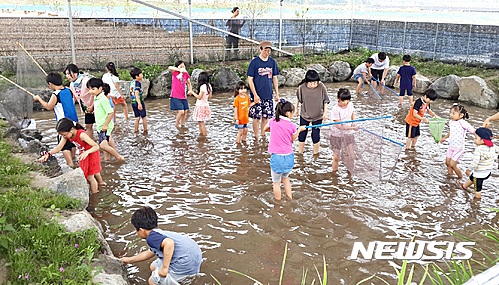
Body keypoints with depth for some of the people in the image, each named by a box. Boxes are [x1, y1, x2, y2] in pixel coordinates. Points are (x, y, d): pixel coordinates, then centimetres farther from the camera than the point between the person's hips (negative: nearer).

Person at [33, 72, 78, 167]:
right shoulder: (69, 91, 4)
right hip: (74, 121, 7)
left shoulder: (55, 95, -16)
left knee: (64, 145, 0)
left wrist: (38, 98, -1)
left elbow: (48, 107, -11)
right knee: (72, 142, 19)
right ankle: (72, 160, 32)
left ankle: (71, 164, -4)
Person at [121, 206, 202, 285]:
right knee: (153, 267, 24)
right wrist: (130, 260, 53)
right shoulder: (160, 233, 22)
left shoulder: (151, 237, -10)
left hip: (186, 263, -9)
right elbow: (149, 253, 40)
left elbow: (169, 243, -32)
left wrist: (164, 268, -23)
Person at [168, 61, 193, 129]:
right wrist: (179, 70, -39)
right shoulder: (175, 73, -6)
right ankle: (176, 125, 11)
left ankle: (182, 125, 30)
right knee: (181, 111, -13)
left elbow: (189, 83, 19)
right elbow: (169, 68, -28)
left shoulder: (186, 74, 6)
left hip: (183, 97, 5)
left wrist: (190, 90, 0)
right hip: (175, 97, -5)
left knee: (185, 112, 9)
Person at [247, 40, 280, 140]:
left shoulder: (272, 62, 6)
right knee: (256, 117, -1)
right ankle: (256, 138, 12)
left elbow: (274, 78, 13)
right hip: (257, 95, -4)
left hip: (268, 95, 4)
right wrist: (255, 94, -14)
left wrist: (277, 93, 9)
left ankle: (263, 135, 29)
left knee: (266, 116, 10)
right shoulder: (254, 62, -6)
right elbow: (250, 79, -7)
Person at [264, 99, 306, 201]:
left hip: (276, 156, -2)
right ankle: (289, 197, 32)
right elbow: (293, 139, 10)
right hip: (289, 156, 2)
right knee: (285, 177, 27)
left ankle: (278, 201, 17)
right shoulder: (292, 125, -5)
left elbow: (265, 129, 19)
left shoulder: (273, 121, -2)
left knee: (276, 182, 10)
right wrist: (299, 130, 21)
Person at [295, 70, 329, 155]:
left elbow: (325, 101, -7)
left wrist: (325, 112, -5)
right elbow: (298, 98, 3)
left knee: (316, 136, 4)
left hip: (318, 116, -1)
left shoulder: (321, 87, -19)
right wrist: (296, 108, 13)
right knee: (302, 134, 11)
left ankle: (315, 153, 24)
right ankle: (300, 153, 28)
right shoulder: (302, 87, -17)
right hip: (304, 115, 1)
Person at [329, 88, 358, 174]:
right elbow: (339, 126, -24)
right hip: (336, 135, -4)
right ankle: (334, 172, 26)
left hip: (348, 134, 4)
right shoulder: (335, 109, -21)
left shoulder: (350, 105, -3)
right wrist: (352, 128, -30)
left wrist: (353, 123, 2)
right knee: (336, 157, 4)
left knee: (351, 156, -1)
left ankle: (349, 172, 22)